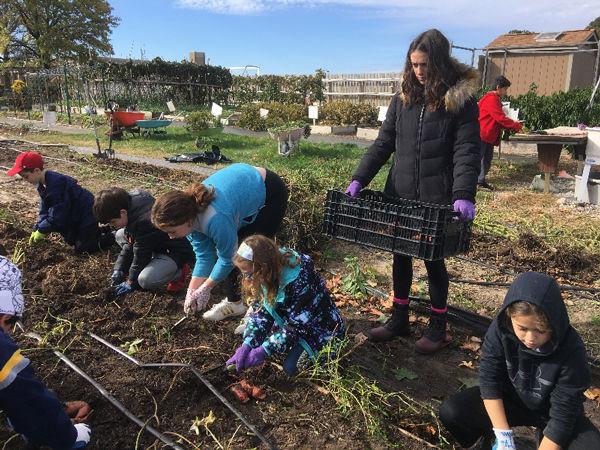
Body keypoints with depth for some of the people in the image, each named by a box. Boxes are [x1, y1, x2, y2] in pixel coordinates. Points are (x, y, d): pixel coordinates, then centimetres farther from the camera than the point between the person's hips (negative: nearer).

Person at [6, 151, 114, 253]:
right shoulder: (43, 184, -1)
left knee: (81, 249, -7)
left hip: (87, 214, -10)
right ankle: (99, 229, 28)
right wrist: (36, 230, -3)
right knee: (71, 241, 19)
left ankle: (111, 236, 4)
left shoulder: (55, 184, -30)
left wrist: (41, 230, -15)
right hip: (75, 216, 10)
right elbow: (44, 211, 5)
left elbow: (56, 217, -27)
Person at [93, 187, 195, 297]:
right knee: (120, 235, 9)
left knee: (145, 280, -31)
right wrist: (119, 269, 5)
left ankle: (179, 272, -4)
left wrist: (131, 282, -9)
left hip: (178, 252, -10)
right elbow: (129, 244, 7)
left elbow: (140, 255, -21)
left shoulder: (144, 222, -32)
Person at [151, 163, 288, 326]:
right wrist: (192, 292, -5)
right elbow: (204, 256, -4)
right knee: (223, 249, 5)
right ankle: (233, 301, 22)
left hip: (271, 194, -8)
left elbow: (227, 258, -22)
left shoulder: (215, 220, -38)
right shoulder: (190, 215, -13)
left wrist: (205, 289, -10)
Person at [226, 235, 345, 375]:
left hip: (319, 329, -7)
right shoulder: (270, 275, -14)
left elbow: (296, 325, -30)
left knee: (291, 367, -19)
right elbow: (262, 312, -11)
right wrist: (246, 345, -24)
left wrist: (263, 351, -29)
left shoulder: (299, 281, -36)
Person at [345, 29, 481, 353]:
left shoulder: (461, 100, -6)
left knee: (433, 259, 8)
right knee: (400, 256, 13)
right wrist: (359, 179, -6)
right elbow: (383, 144, 5)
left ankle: (438, 327, 26)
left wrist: (463, 195, -26)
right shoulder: (402, 99, 6)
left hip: (437, 199, -4)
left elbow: (466, 152, -12)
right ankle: (399, 319, 30)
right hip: (400, 195, 4)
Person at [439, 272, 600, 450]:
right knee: (450, 412, -21)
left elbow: (562, 413, -24)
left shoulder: (571, 350, -29)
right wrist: (504, 435, -24)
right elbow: (489, 379, -19)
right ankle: (488, 433, 10)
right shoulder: (500, 328, -25)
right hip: (510, 400, 1)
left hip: (550, 411, 0)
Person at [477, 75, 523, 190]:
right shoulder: (491, 99, -15)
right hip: (483, 135, -10)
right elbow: (501, 118, -20)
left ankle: (481, 180, 16)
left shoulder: (495, 99, 18)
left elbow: (500, 117, 19)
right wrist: (517, 126, -13)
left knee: (488, 158, 11)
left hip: (490, 136, 10)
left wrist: (514, 123, 6)